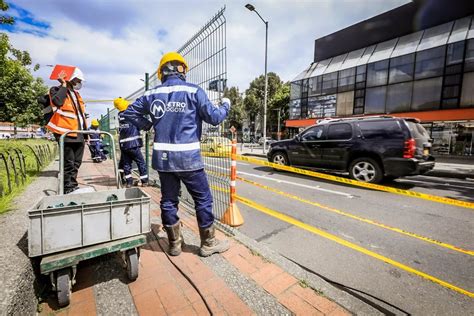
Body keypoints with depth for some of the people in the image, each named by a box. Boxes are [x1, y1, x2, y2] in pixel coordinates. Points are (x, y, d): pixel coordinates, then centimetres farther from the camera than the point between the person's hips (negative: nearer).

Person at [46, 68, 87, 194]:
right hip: (66, 134, -7)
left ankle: (73, 185, 22)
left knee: (76, 162, 12)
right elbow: (57, 101, -23)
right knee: (69, 163, -5)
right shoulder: (56, 90, 1)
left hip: (79, 134, 8)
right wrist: (64, 85, -10)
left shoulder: (76, 94, 23)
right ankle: (68, 187, 3)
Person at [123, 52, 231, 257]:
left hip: (162, 157, 5)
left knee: (168, 200, 15)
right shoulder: (193, 91, -4)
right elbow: (214, 117, -4)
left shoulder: (152, 94, 10)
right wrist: (226, 105, 15)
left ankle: (175, 243, 28)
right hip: (188, 157, -5)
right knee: (203, 199, 8)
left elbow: (129, 113, 18)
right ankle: (208, 243, 19)